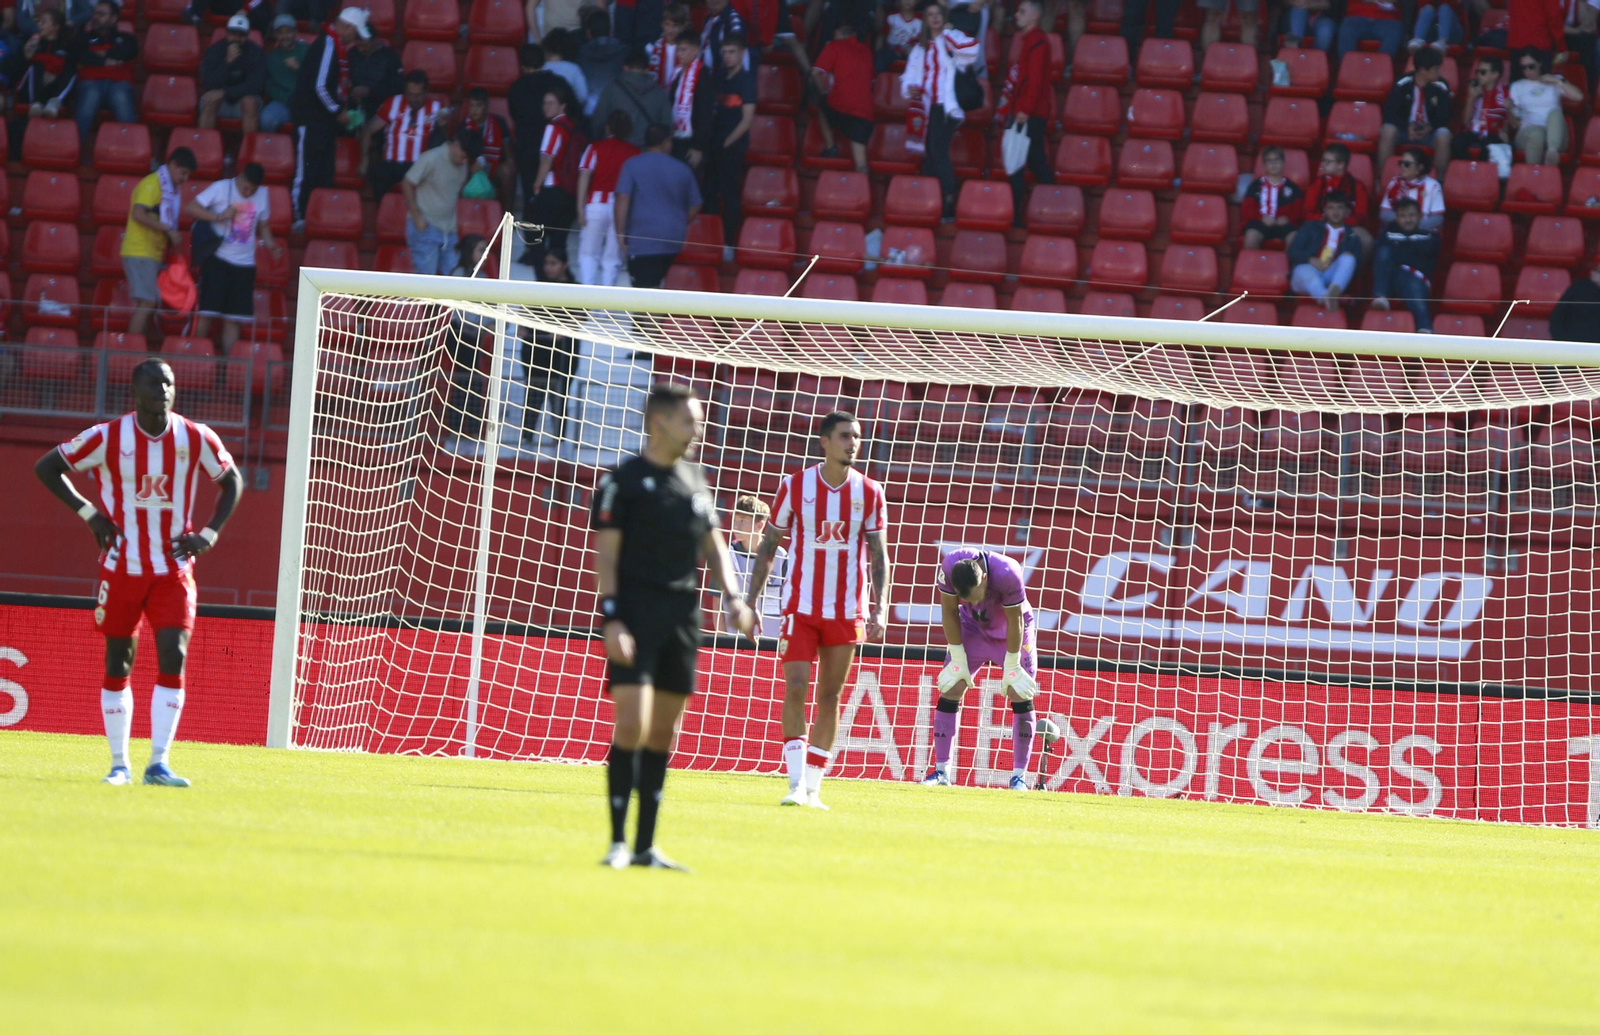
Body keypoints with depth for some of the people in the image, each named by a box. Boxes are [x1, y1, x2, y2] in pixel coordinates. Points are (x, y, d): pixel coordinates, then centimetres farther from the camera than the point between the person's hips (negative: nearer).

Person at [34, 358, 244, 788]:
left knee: (173, 657, -12)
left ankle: (158, 763, -11)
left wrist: (209, 533, 0)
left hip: (173, 570, 1)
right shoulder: (108, 437, -8)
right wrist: (88, 512, -9)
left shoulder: (197, 439, -2)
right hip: (122, 567, -1)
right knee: (118, 663, 3)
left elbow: (231, 481, 13)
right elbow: (46, 467, 0)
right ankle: (119, 764, 14)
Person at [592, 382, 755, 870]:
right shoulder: (623, 480, -4)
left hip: (682, 613, 6)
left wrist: (732, 597, 7)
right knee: (632, 727, -14)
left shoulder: (694, 479, 15)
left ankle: (646, 847, 10)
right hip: (636, 612, -6)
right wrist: (611, 618, -15)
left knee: (663, 734, 6)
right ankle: (618, 842, -9)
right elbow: (606, 554, -6)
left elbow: (713, 545, 22)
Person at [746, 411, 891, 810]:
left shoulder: (869, 493, 2)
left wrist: (879, 609, -7)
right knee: (796, 687, -13)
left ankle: (813, 786, 11)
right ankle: (796, 782, -12)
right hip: (800, 607, -2)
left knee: (831, 695, 5)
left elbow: (879, 555, 4)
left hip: (846, 611, 2)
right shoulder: (795, 486, -2)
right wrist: (750, 600, -2)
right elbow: (768, 547, 4)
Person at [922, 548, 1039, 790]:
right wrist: (958, 659, -12)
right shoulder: (949, 567, -31)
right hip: (972, 628, 2)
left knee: (1020, 694, -10)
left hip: (1011, 632, -2)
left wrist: (1011, 667, -18)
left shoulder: (1008, 575, -39)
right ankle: (941, 771, 0)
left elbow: (1015, 621, -26)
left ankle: (1019, 776, -3)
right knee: (951, 688, -6)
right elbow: (949, 613, -16)